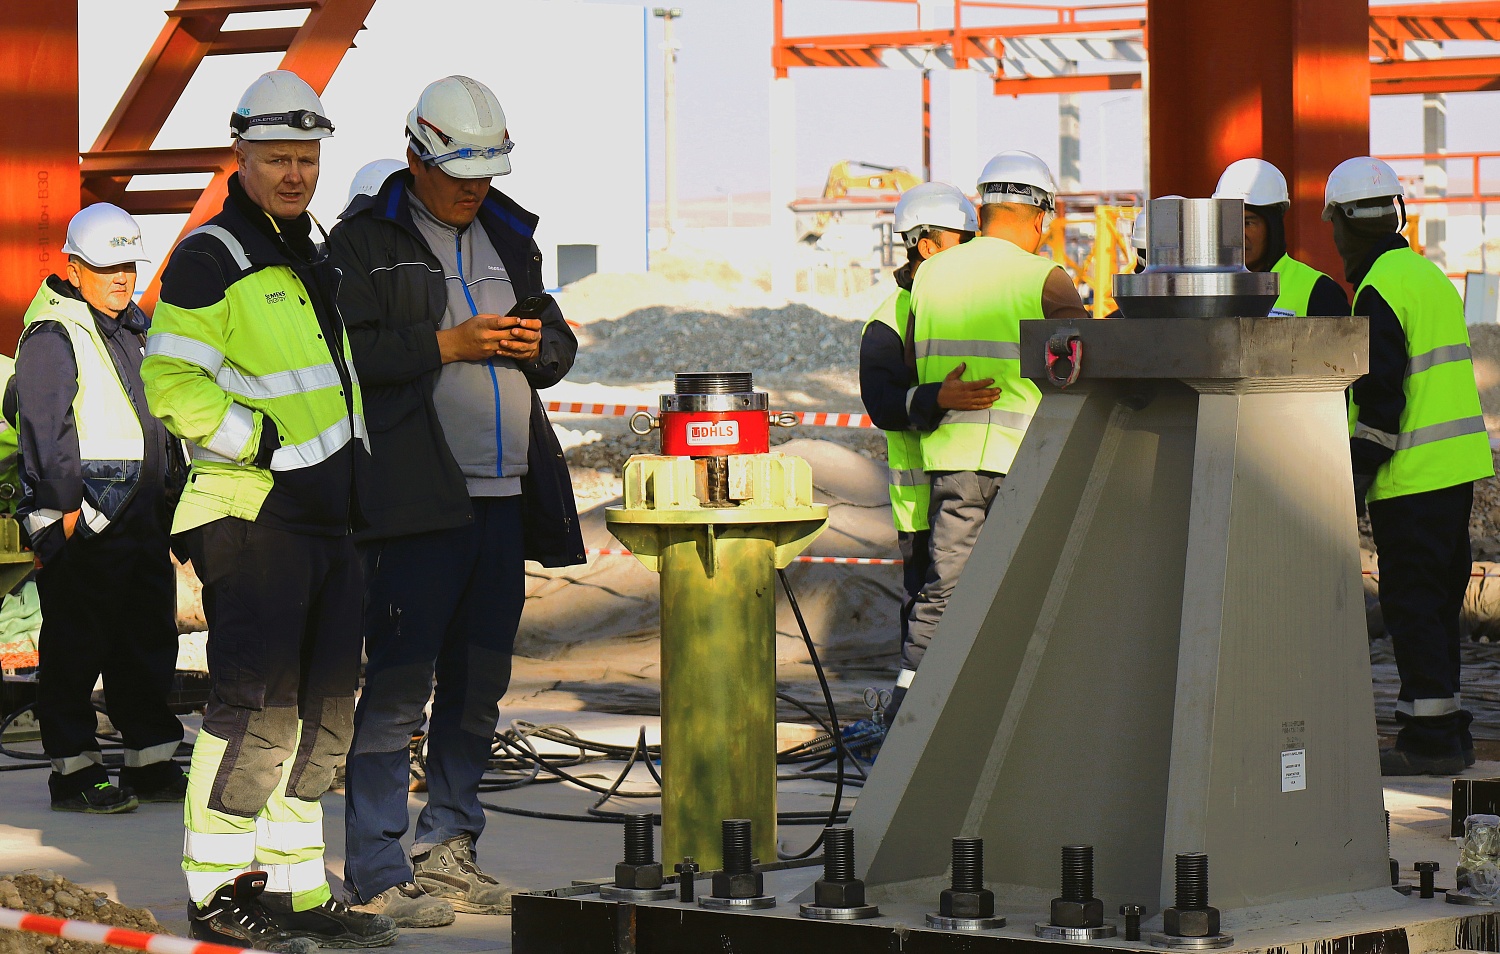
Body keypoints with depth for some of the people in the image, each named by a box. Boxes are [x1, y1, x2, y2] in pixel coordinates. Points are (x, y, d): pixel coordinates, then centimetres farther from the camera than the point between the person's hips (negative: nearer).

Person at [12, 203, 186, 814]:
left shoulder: (132, 328, 18)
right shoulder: (54, 337, -9)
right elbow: (47, 431, -15)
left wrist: (176, 486, 23)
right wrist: (67, 509, -19)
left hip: (143, 515, 9)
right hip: (86, 521, -9)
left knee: (149, 641, 12)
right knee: (76, 648, -3)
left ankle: (152, 765, 19)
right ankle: (74, 773, 1)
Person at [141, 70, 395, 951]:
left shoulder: (312, 259, 20)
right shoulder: (210, 258, -8)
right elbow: (173, 383, -16)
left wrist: (358, 475, 21)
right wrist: (266, 443, -18)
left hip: (329, 516, 9)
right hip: (253, 515, -9)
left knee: (324, 710, 9)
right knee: (258, 704, -10)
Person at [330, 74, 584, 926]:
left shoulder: (508, 237, 20)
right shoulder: (365, 241, -1)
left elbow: (558, 344, 23)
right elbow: (348, 352, -13)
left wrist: (537, 345, 1)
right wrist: (451, 343, -17)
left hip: (503, 497, 7)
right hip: (414, 500, -7)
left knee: (479, 683, 11)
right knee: (398, 684, -7)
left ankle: (450, 848, 21)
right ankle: (377, 872, -4)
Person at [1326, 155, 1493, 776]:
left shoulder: (1379, 292, -13)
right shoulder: (1432, 277, 16)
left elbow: (1379, 394, -18)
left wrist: (1358, 474, -13)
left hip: (1411, 477, -9)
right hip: (1458, 468, 9)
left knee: (1412, 604, -5)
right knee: (1436, 604, 15)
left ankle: (1430, 740, -4)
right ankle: (1445, 732, 19)